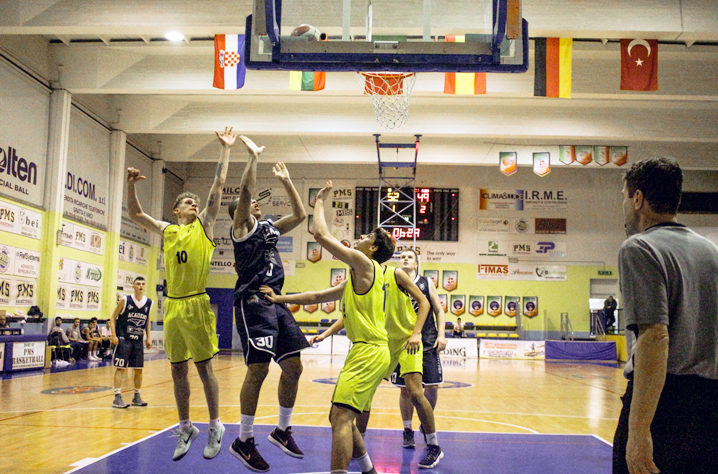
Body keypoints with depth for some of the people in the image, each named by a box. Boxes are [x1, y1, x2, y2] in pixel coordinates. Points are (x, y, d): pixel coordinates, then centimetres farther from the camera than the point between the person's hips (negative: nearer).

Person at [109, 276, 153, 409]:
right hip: (123, 339, -4)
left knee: (138, 369, 7)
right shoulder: (125, 300, -7)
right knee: (120, 368, -6)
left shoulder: (149, 303, 5)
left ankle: (137, 397, 19)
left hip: (138, 340, 5)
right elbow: (113, 317, -3)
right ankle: (117, 398, -5)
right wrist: (113, 336, -12)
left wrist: (148, 338, 11)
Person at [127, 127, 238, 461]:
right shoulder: (167, 231, 14)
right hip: (173, 305, 4)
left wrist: (225, 150, 1)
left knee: (204, 366, -2)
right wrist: (131, 184, 2)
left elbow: (218, 184, 1)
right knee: (178, 369, 9)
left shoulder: (204, 225, 5)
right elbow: (135, 214, 15)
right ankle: (186, 429, 21)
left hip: (198, 304, -4)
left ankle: (215, 427, 10)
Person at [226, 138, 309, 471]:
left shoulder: (270, 228, 24)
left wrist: (286, 181, 24)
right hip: (253, 302, -8)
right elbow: (245, 188, -13)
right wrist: (253, 156, -7)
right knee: (258, 368, -12)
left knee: (293, 366, 5)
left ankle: (282, 431, 20)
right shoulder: (242, 226, 2)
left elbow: (300, 215, 25)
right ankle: (244, 441, 0)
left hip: (276, 302, 8)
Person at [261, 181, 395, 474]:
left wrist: (319, 202, 5)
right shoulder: (356, 279, 22)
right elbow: (317, 297, 26)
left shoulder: (364, 264, -7)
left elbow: (321, 234, -10)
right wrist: (280, 299, 21)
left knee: (340, 417, -17)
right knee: (341, 418, 17)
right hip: (369, 352, 10)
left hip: (368, 352, -10)